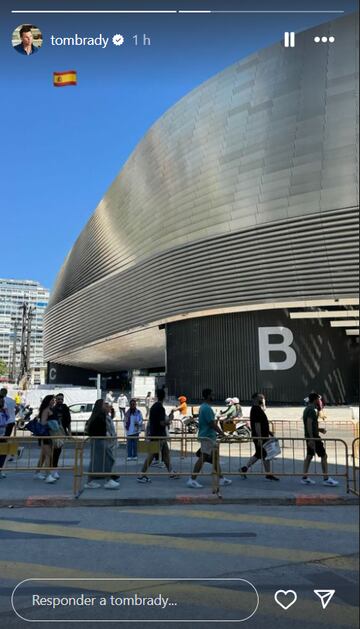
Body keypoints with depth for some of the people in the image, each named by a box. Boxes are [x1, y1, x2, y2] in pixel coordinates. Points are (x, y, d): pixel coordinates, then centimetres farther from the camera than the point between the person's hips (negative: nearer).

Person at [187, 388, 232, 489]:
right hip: (208, 437, -10)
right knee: (203, 458, -7)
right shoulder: (207, 408, -18)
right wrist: (221, 433, -10)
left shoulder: (203, 407, 13)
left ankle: (221, 479, 24)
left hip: (207, 436, 10)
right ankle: (192, 480, -4)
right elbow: (212, 423, -20)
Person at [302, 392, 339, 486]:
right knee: (323, 456, -3)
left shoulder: (307, 409, 15)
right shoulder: (312, 409, -16)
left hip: (310, 436, 10)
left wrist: (319, 429, 16)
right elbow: (309, 424, -24)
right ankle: (326, 479, 0)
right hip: (313, 436, -10)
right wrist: (311, 439, -27)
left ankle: (305, 478, 12)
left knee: (309, 456, 11)